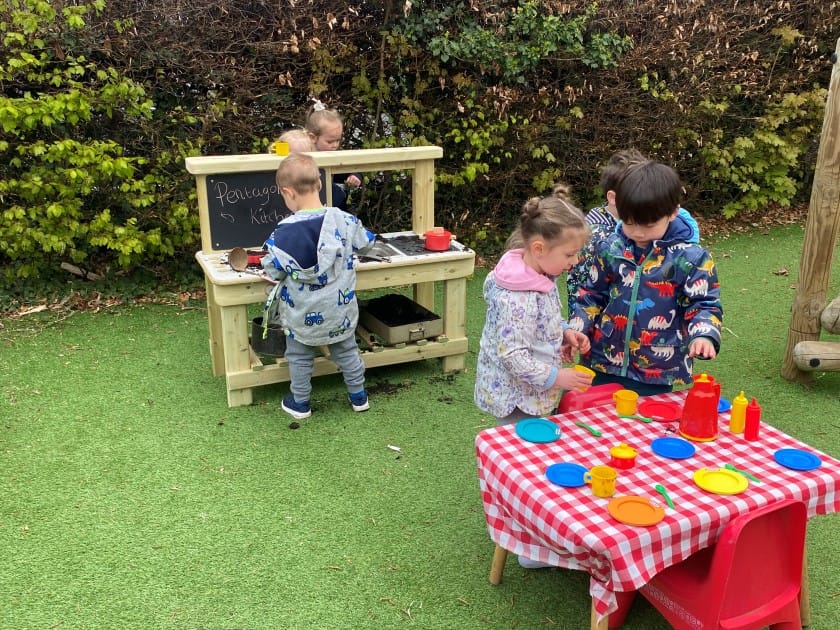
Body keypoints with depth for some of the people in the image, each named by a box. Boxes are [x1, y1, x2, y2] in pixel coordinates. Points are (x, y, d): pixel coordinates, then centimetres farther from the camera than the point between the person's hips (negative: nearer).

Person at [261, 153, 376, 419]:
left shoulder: (285, 231, -22)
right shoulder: (344, 220, -13)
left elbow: (273, 272, -15)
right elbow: (366, 244, 4)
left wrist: (268, 260, 8)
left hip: (302, 314, -3)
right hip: (340, 309, 3)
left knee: (300, 357, 18)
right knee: (346, 350, 21)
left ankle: (300, 403, 32)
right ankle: (358, 397, 34)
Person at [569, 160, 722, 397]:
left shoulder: (691, 258, -9)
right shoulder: (611, 248, 0)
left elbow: (704, 304, -5)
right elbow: (591, 295, 10)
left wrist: (703, 335, -25)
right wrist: (576, 330, -1)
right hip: (603, 362, 3)